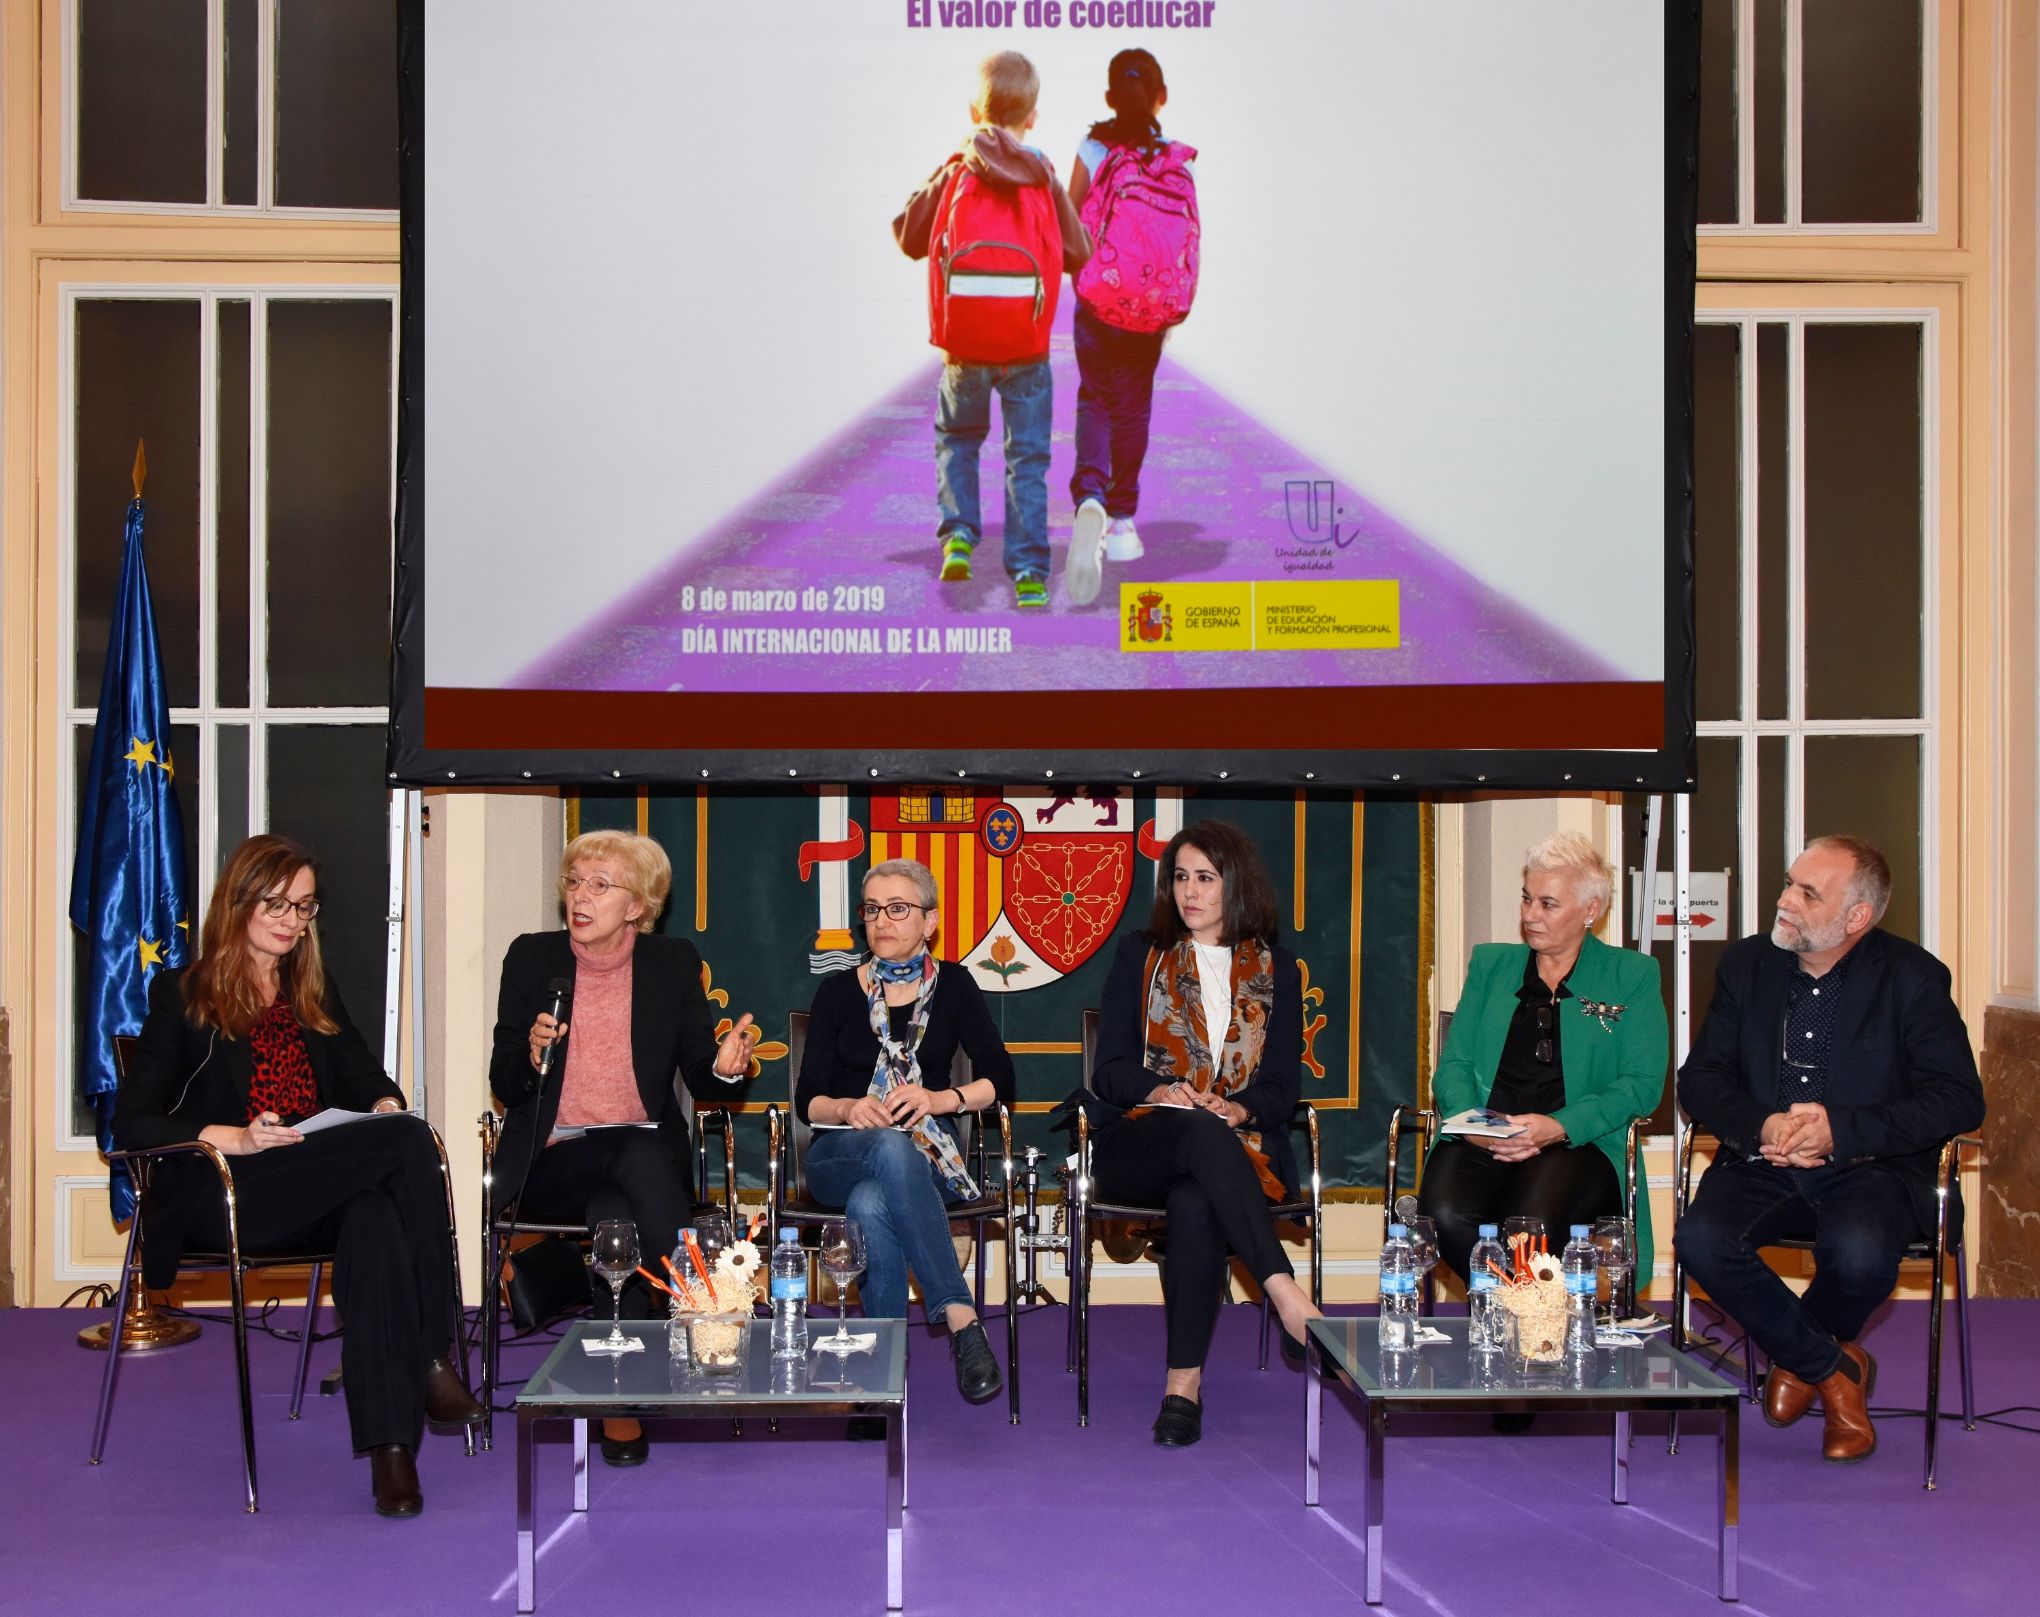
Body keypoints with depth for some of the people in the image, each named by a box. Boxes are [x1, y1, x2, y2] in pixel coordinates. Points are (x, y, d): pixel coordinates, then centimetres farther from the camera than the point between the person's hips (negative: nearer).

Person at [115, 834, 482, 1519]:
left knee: (378, 1214, -37)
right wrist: (231, 1137, -19)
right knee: (409, 1141, -30)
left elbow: (367, 1077, 25)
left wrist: (386, 1105, -2)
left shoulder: (316, 993, 25)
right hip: (219, 1192, -4)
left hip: (318, 1194, 4)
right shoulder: (181, 995, 8)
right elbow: (130, 1123, -1)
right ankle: (432, 1356, -28)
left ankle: (390, 1443, -43)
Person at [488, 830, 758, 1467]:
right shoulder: (531, 957, 3)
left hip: (647, 1156, 1)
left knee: (616, 1215, -34)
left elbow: (700, 1080, 5)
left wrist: (725, 1068, -18)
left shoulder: (673, 963, 5)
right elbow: (504, 1086, 2)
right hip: (553, 1160, 0)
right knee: (617, 1213, -33)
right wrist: (533, 1052, -20)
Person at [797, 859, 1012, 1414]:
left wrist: (939, 1099, -15)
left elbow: (999, 1079, 3)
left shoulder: (953, 985, 10)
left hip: (928, 1151, 0)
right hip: (841, 1154, 0)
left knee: (871, 1205, -39)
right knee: (893, 1148, -40)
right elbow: (808, 1100, 5)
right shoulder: (838, 991, 10)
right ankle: (963, 1324, -43)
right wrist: (848, 1110, -17)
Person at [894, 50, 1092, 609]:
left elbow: (908, 238, 4)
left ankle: (958, 532, 7)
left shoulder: (952, 175, -4)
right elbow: (1078, 253, 2)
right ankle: (1029, 572, 3)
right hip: (1028, 348, 0)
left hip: (963, 346, 0)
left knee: (956, 437, 24)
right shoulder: (1044, 182, -3)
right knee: (1027, 459, 7)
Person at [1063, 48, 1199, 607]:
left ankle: (1090, 498, -21)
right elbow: (1191, 237, 1)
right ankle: (1122, 522, 22)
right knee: (1133, 407, 16)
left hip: (1098, 302, -2)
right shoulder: (1182, 162, -3)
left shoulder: (1093, 153, -9)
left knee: (1096, 400, 7)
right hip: (1154, 306, 2)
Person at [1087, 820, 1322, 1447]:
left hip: (1239, 1143, 0)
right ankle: (1286, 1295, -49)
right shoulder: (1139, 955, 15)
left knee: (1195, 1201, -37)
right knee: (1200, 1131, -39)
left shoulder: (1275, 968, 16)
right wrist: (1161, 1090, -15)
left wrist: (1239, 1108, -15)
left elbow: (1284, 1082, 8)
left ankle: (1184, 1383, -39)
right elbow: (1109, 1070, 7)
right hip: (1139, 1147, 0)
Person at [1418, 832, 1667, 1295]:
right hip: (1481, 1142, 3)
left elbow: (1643, 1083, 2)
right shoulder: (1490, 964, 23)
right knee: (1447, 1214, -32)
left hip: (1580, 1143, -3)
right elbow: (1454, 1063, 16)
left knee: (1534, 1224, -37)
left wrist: (1560, 1127, -14)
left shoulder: (1631, 975, 13)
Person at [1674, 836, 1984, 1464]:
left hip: (1869, 1167, -3)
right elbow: (1699, 1079, 6)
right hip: (1763, 1163, 3)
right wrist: (1759, 1127, -17)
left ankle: (1796, 1358, 4)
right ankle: (1832, 1368, -4)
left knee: (1859, 1253, -35)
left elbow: (1960, 1099, -8)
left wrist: (1841, 1129, -19)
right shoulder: (1747, 964, 8)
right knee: (1700, 1238, -28)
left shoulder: (1913, 977, -2)